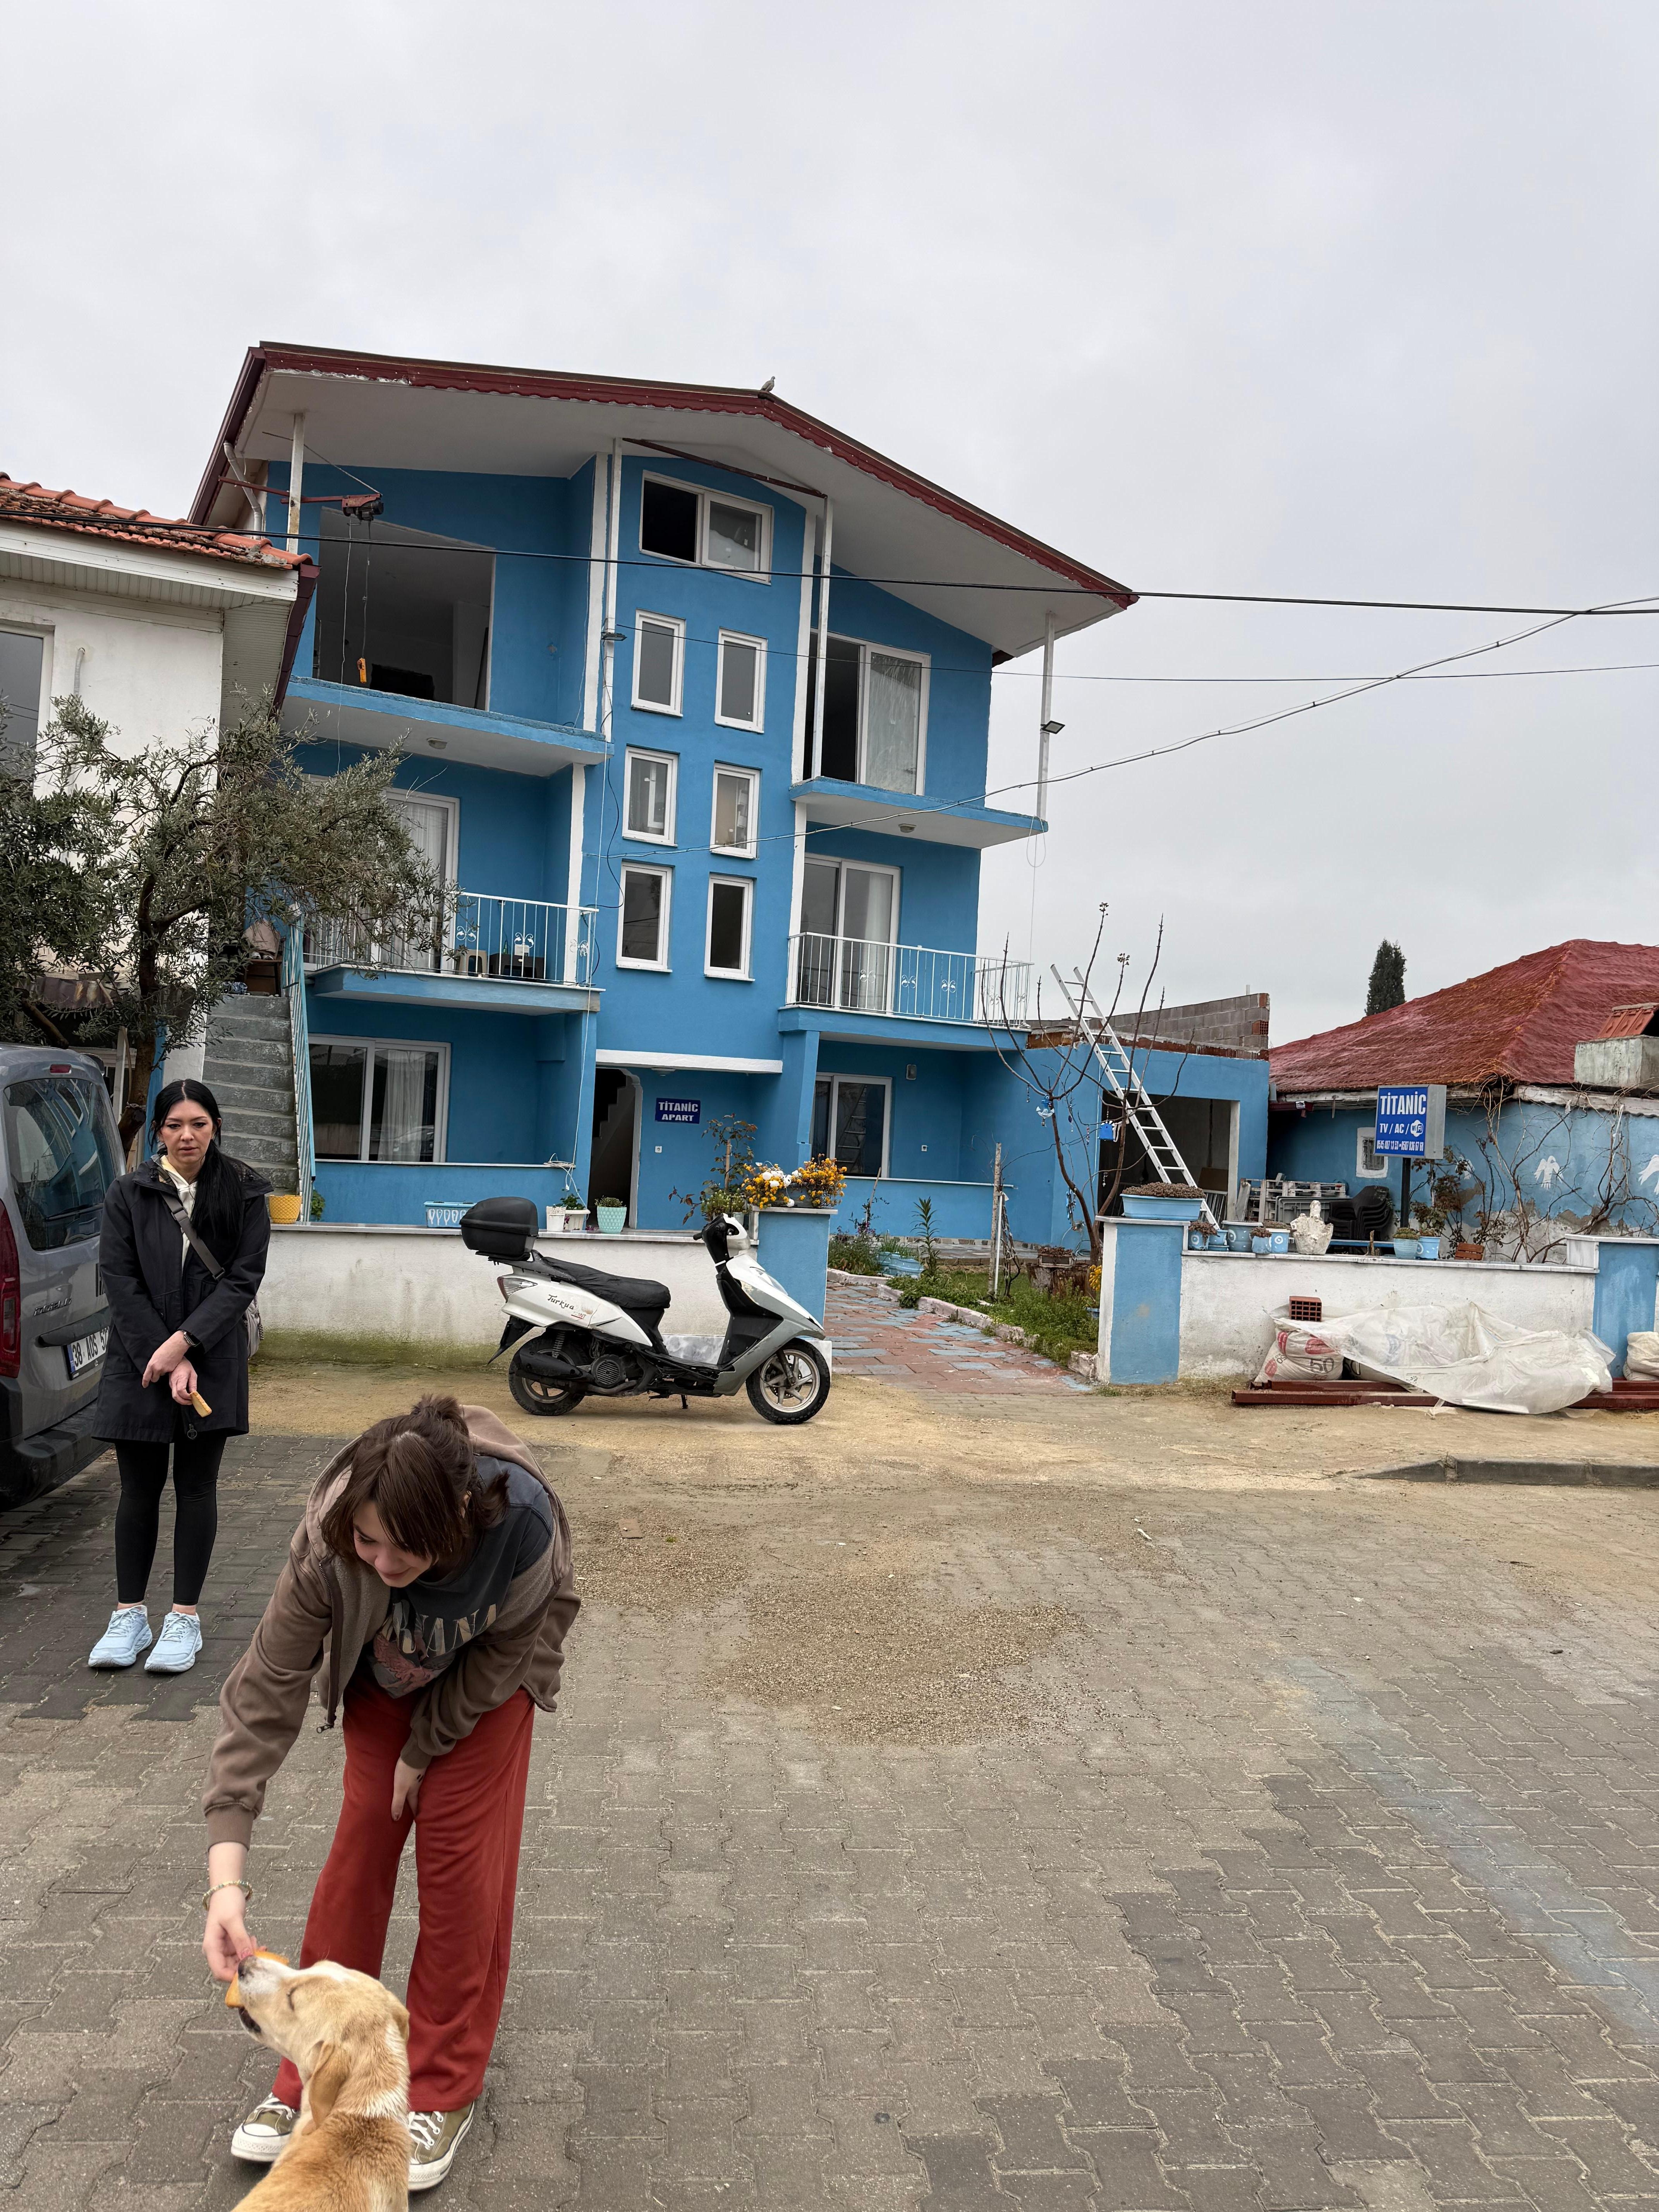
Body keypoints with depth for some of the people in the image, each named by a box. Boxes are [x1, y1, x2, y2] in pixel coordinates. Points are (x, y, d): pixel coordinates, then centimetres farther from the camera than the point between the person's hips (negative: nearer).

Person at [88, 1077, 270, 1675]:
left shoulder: (243, 1193, -1)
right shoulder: (128, 1194, 0)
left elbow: (244, 1278, -6)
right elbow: (119, 1280, -4)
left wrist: (184, 1343, -15)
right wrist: (165, 1360, -12)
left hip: (212, 1359, -1)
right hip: (139, 1358, 1)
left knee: (196, 1486, 5)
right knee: (140, 1488, 7)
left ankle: (185, 1619, 13)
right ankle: (129, 1616, 19)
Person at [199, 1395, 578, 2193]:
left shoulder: (523, 1524, -44)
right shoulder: (328, 1543, -40)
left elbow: (494, 1660, -24)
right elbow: (264, 1691, -36)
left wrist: (425, 1749, -13)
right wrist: (226, 1873, -40)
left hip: (486, 1682, -1)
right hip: (382, 1680, 2)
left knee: (460, 1864, 0)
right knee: (359, 1850, 4)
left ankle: (443, 2091, 19)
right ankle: (312, 2076, 24)